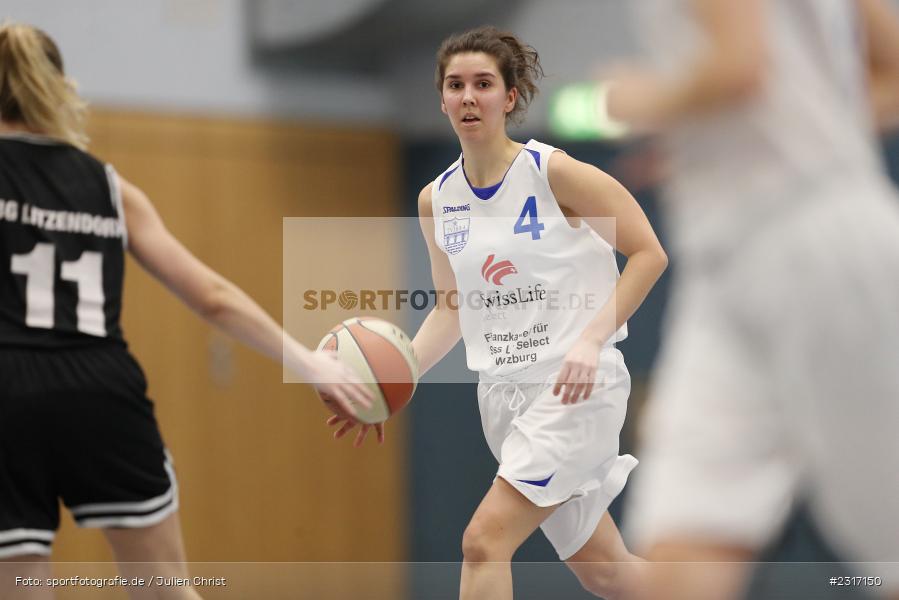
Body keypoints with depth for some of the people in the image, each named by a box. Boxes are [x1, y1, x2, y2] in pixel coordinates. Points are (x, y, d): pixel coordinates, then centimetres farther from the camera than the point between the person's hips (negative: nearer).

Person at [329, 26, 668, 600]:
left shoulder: (553, 172, -10)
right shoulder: (436, 199, 6)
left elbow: (648, 253, -8)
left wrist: (592, 338, -19)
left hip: (575, 386, -6)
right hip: (502, 394, 6)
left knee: (485, 540, -19)